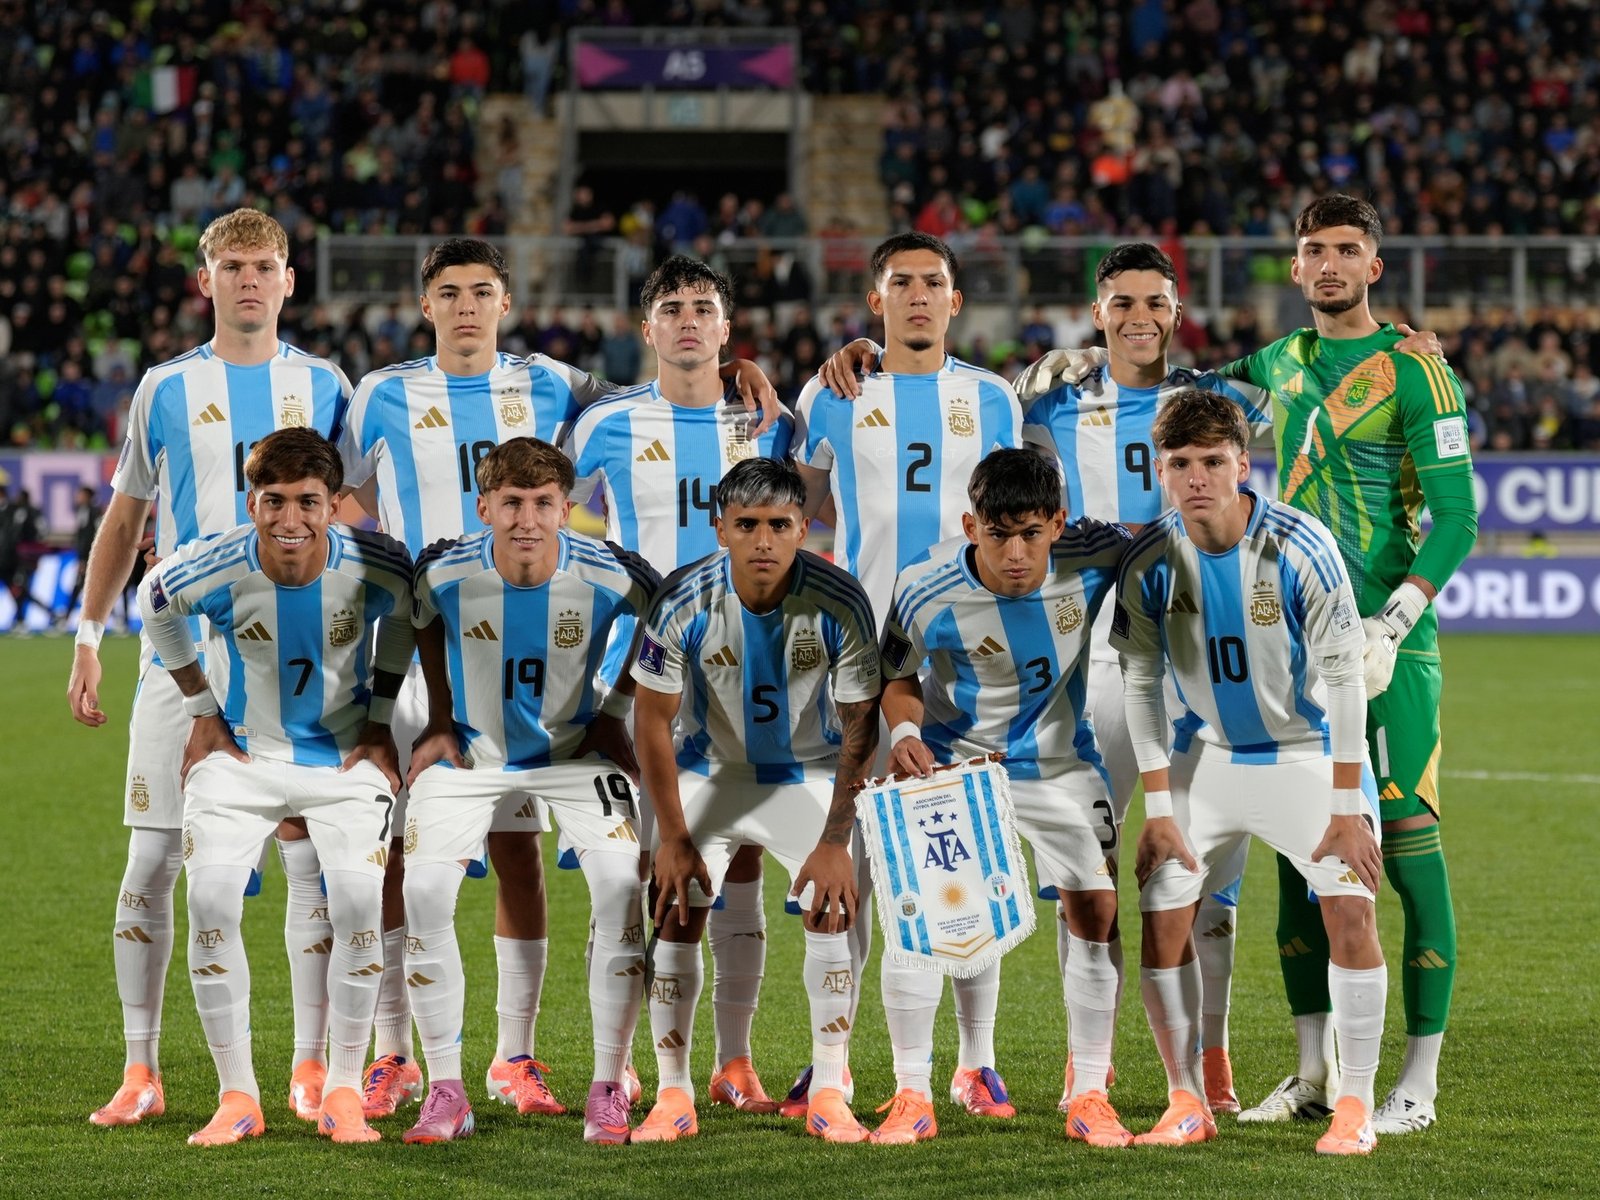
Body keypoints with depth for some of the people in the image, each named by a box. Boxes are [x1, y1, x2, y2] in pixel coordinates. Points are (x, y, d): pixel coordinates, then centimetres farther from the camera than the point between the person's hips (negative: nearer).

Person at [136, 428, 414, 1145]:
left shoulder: (374, 567, -19)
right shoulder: (214, 569, -20)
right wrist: (202, 713, 6)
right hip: (241, 757, 0)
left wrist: (380, 723, 4)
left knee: (359, 899, -20)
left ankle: (344, 1093, -5)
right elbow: (154, 604, 5)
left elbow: (405, 615, 6)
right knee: (210, 897, -19)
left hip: (344, 757, 0)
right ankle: (237, 1097, -6)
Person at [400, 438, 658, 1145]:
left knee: (623, 888, -20)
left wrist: (612, 710, -1)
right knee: (424, 893, -15)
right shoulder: (445, 573, -21)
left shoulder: (610, 577, -23)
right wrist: (439, 720, 3)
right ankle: (445, 1092, -4)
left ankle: (608, 1089, -7)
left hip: (577, 750, -1)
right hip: (471, 752, 1)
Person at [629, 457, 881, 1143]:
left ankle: (829, 1094, -1)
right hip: (709, 770, 0)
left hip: (809, 772, 0)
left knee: (830, 912, -12)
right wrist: (673, 837, -13)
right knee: (677, 915, -9)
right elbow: (653, 719, -12)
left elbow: (860, 727, -14)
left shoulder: (840, 604, -25)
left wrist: (835, 841, -17)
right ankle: (673, 1097, 0)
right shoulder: (685, 602, -24)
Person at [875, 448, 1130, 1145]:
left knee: (1097, 910, -4)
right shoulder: (927, 594, -26)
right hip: (952, 758, -2)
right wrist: (905, 731, -27)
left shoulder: (1092, 555, -23)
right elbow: (899, 678, -9)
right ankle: (912, 1097, 1)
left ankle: (1090, 1095, 8)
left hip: (1059, 760, 2)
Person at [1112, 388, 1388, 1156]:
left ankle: (1355, 1106, -6)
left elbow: (1343, 676, -18)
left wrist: (1347, 808, -18)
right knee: (1161, 915, -6)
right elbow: (1142, 686, -4)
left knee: (1351, 912, -17)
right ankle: (1186, 1104, 9)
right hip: (1207, 755, 3)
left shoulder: (1301, 547, -23)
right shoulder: (1148, 561, -15)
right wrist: (1157, 808, -7)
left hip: (1309, 750, -3)